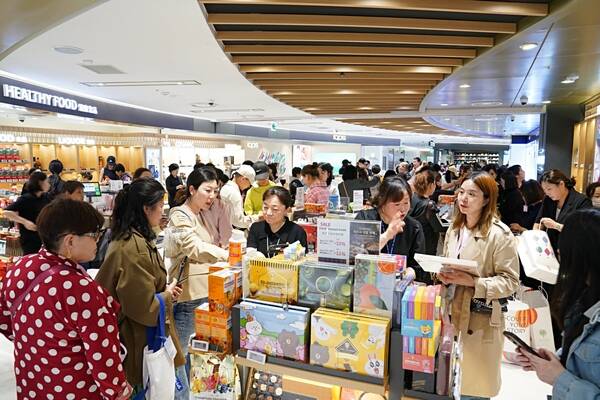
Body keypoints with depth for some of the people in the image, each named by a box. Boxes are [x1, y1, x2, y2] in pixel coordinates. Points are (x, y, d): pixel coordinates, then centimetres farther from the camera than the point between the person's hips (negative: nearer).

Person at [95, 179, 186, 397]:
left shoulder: (127, 238, 3)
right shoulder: (135, 248, -28)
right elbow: (144, 307, -26)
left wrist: (164, 290, 5)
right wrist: (167, 295, -9)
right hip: (143, 340, -10)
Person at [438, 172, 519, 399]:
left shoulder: (500, 234, -13)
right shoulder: (454, 228, 7)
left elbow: (510, 281, -12)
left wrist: (473, 282, -24)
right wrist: (444, 276, -5)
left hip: (481, 319, -5)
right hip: (453, 312, 6)